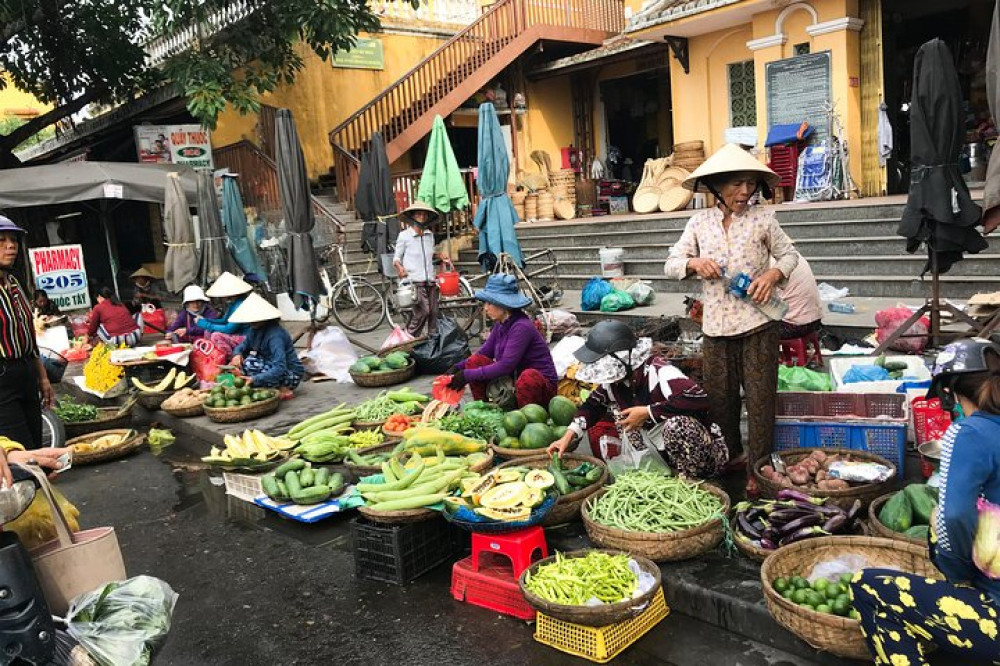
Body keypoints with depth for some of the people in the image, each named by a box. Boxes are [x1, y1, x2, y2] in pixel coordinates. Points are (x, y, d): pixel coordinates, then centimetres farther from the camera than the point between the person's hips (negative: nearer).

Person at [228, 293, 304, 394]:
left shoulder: (275, 335, -26)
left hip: (291, 374, -9)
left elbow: (280, 369, -34)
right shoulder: (255, 329, 0)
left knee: (250, 364, -26)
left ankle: (283, 389, -12)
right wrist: (237, 354, -14)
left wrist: (255, 379, -43)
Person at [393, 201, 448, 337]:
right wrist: (399, 266, -15)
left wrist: (440, 256, 10)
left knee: (433, 313, 2)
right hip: (415, 281, -5)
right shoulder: (404, 235, 0)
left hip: (430, 280, 5)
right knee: (423, 311, -17)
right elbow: (396, 257, 5)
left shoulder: (430, 235, 14)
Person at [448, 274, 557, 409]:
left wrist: (468, 375, -23)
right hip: (513, 379, 7)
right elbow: (484, 352, 11)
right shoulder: (500, 325, 1)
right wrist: (458, 368, -5)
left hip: (541, 384, -7)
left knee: (528, 377, -40)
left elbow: (505, 366, -27)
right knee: (474, 361, -5)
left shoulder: (522, 327, -23)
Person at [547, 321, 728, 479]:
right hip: (663, 454, 8)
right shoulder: (615, 377, -6)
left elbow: (699, 399, -42)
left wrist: (647, 412, -33)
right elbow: (593, 403, 10)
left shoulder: (658, 371, -28)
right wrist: (569, 435, -4)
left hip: (701, 455, -8)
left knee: (677, 423, -37)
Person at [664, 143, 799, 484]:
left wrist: (774, 274, -10)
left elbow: (789, 254, 11)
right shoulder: (699, 222, 5)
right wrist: (694, 263, -14)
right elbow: (671, 264, 7)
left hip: (757, 324, -2)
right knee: (720, 396, 12)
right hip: (715, 325, 2)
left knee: (760, 398, 2)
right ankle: (732, 454, 34)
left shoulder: (762, 218, -1)